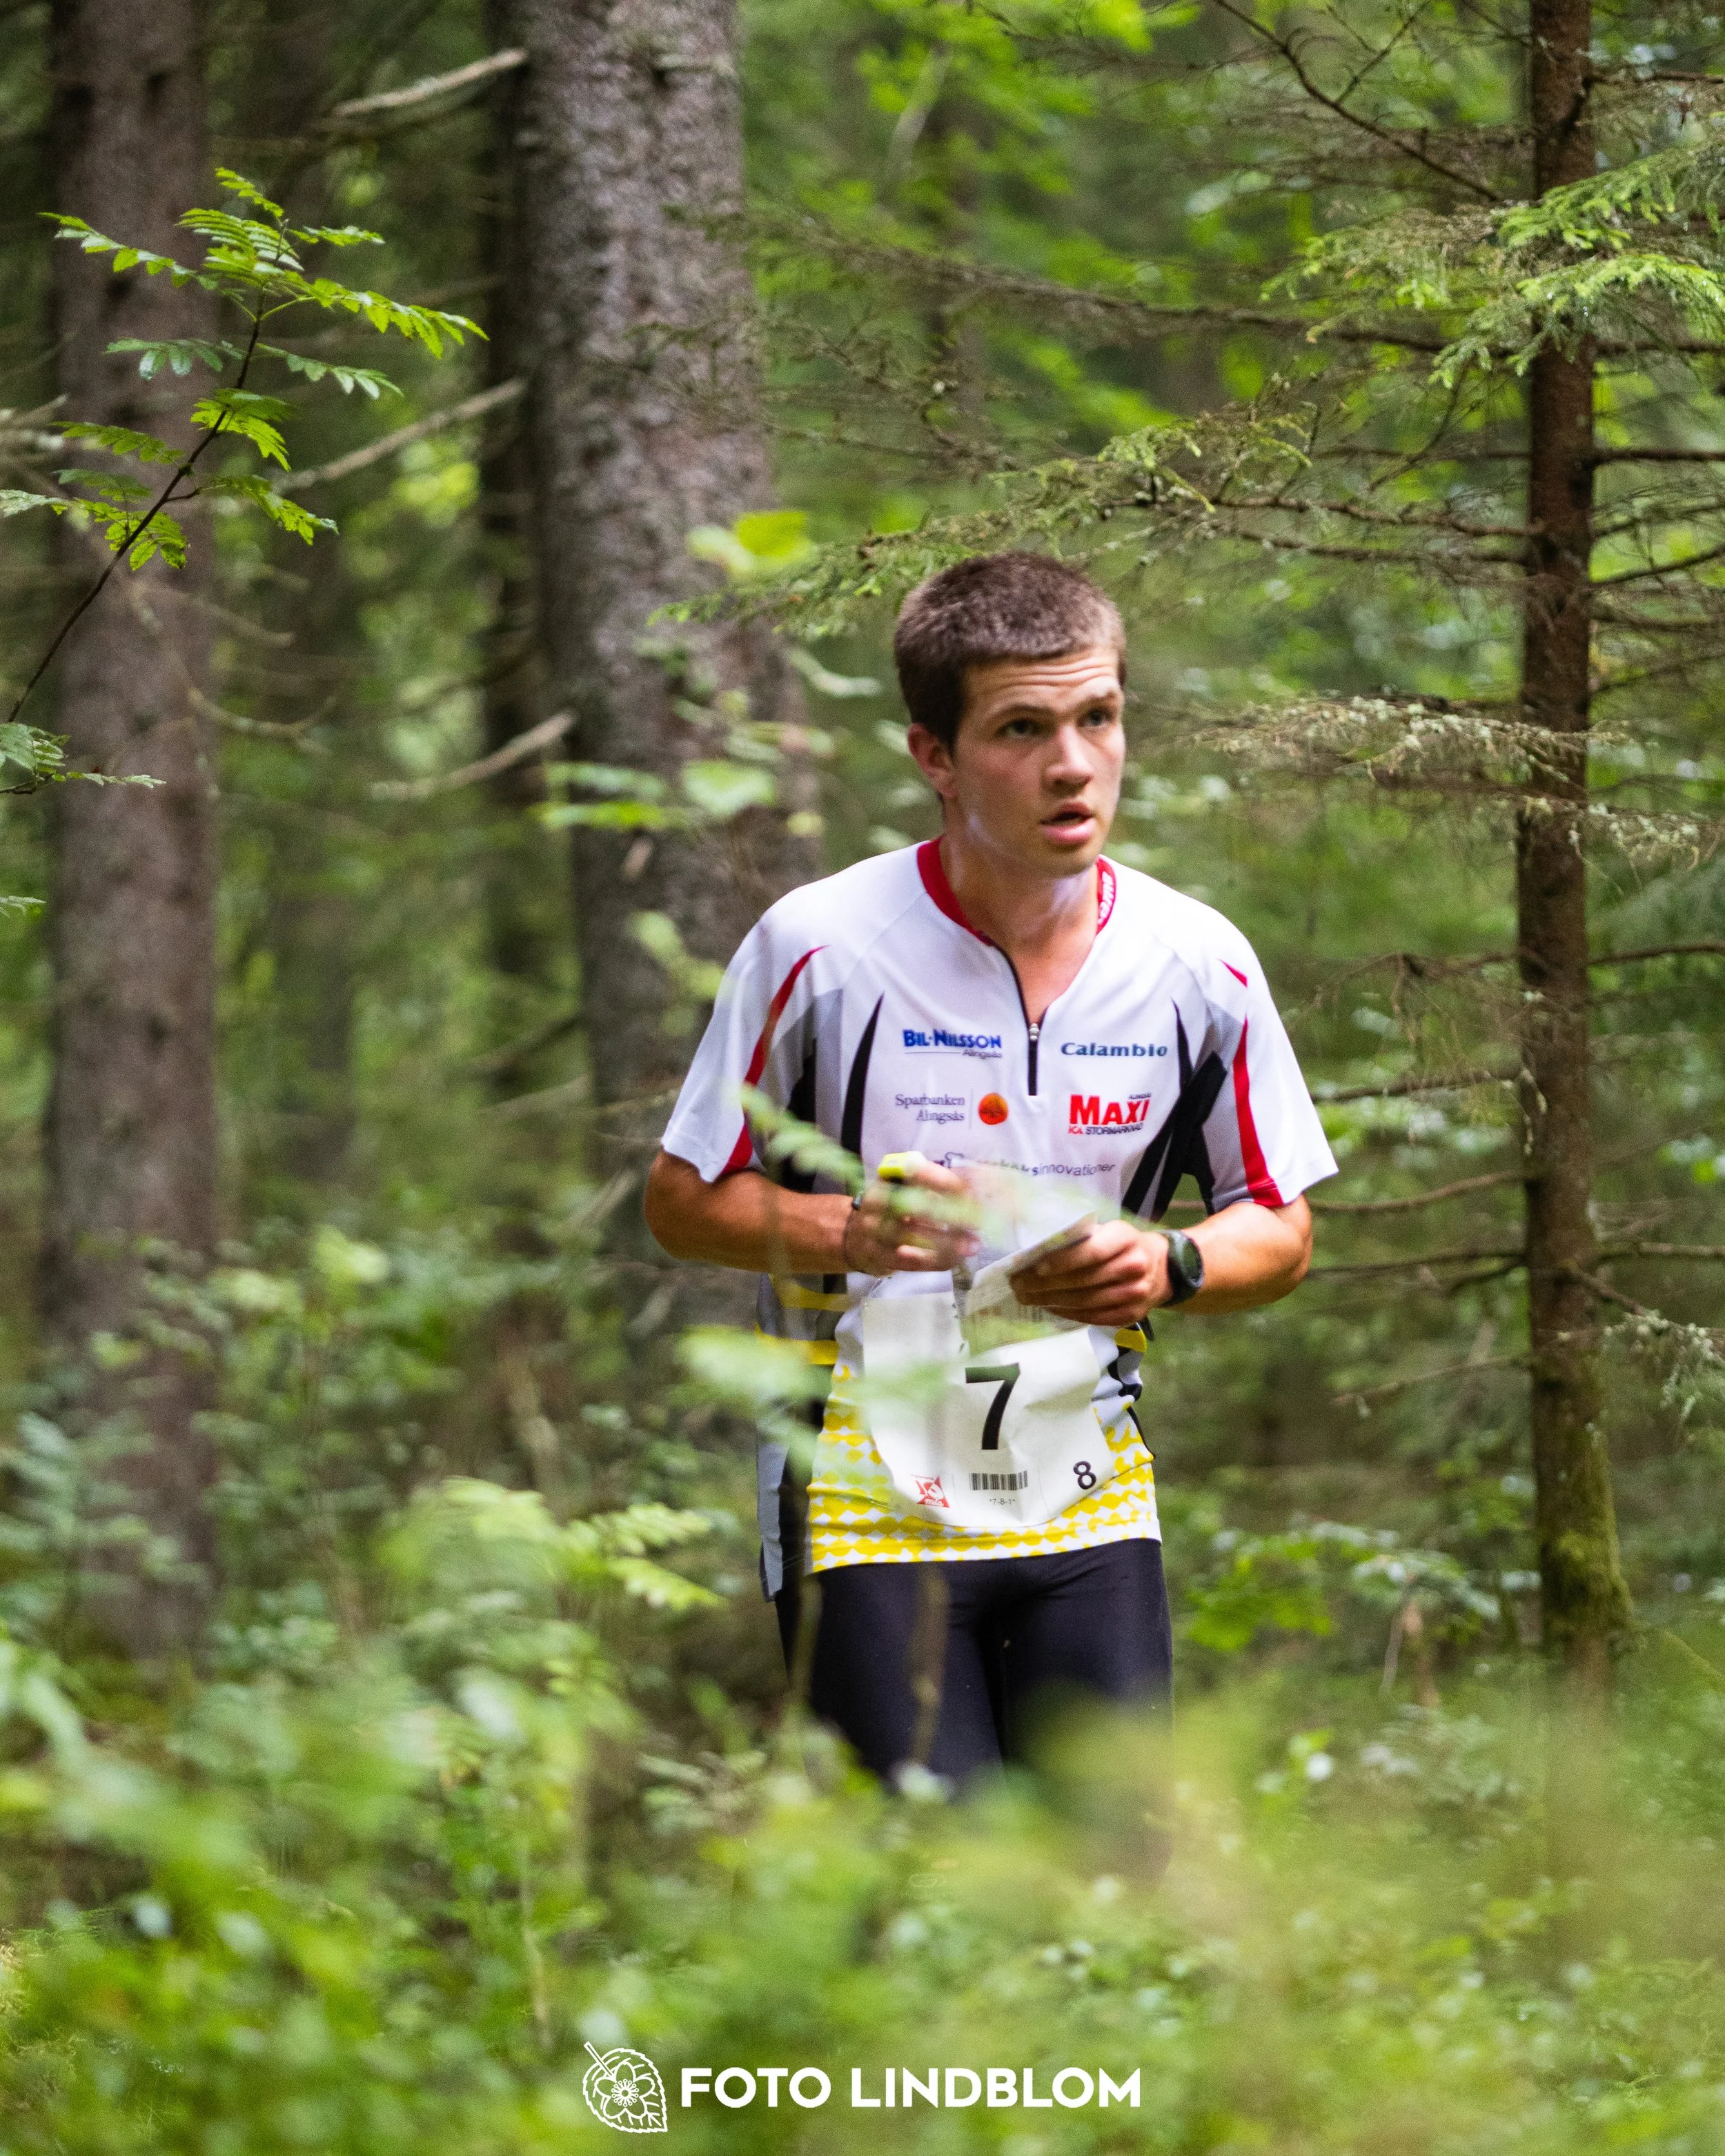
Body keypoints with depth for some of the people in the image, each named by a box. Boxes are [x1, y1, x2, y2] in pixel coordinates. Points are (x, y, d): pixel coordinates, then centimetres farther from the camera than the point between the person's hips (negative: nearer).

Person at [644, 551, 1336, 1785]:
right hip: (868, 1487, -3)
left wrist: (1168, 1266, -11)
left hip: (1088, 1494, 3)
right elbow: (684, 1201, 0)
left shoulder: (1200, 964, 1)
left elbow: (1281, 1231, 11)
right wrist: (850, 1230, -18)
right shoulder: (822, 945, -8)